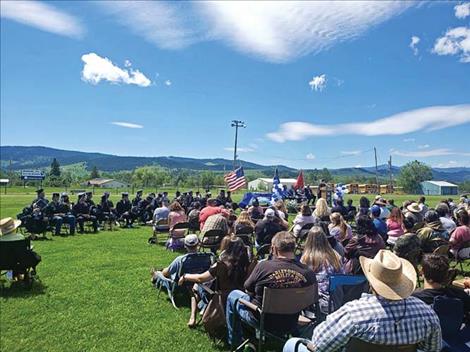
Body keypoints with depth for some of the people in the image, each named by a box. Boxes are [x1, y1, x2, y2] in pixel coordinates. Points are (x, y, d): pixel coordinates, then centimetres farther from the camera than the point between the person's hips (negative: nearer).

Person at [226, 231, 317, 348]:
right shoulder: (308, 273, -19)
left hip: (261, 321, -4)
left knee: (233, 295, 21)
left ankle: (235, 343, 34)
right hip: (290, 325, 4)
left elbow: (248, 289, -6)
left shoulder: (263, 266, -24)